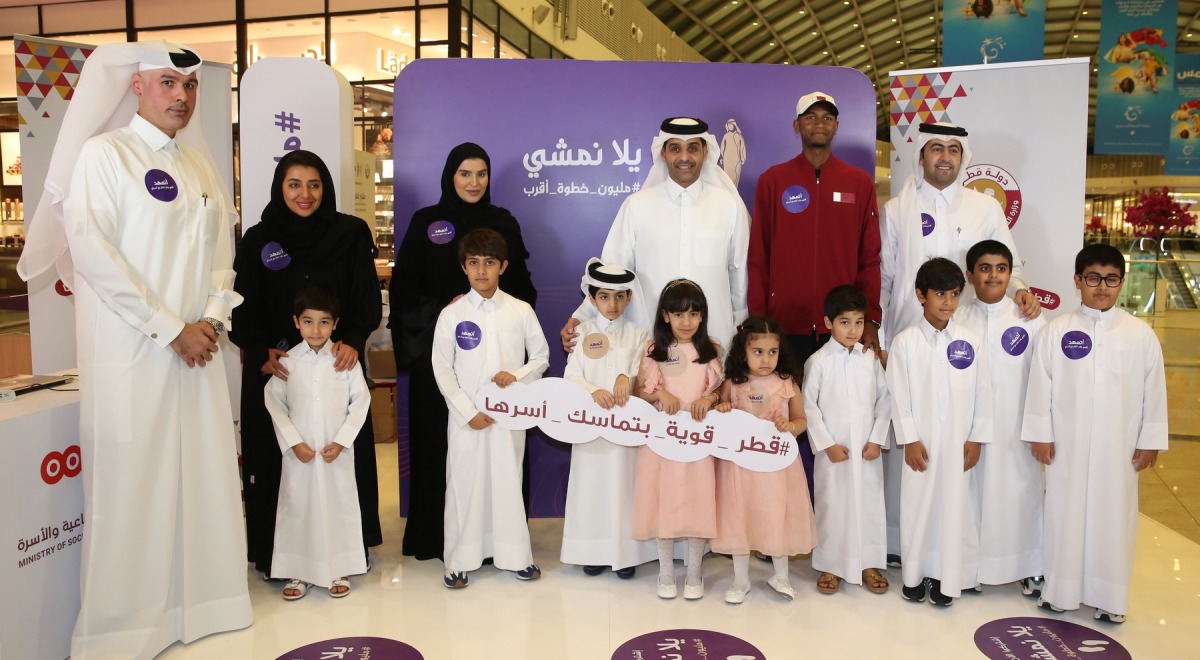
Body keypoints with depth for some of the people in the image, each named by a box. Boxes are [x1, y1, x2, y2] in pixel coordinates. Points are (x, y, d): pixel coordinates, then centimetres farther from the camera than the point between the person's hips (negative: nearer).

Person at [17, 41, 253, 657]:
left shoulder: (200, 162, 15)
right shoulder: (104, 154, -2)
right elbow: (92, 251, -11)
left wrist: (213, 317, -2)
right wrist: (170, 329, -13)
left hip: (198, 347, 6)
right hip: (131, 348, -5)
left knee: (204, 474, 8)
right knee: (132, 484, -1)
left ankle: (197, 599, 22)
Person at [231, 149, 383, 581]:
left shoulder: (351, 234, 3)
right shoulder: (257, 240, 6)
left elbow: (368, 298, 0)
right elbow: (244, 308, 2)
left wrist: (352, 340, -17)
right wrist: (261, 352, -15)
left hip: (337, 363, 0)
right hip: (274, 368, 1)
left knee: (340, 455, 3)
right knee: (276, 457, 3)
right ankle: (275, 555, 14)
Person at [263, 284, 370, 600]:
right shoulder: (287, 361, -2)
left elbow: (361, 401, -2)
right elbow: (274, 402, 1)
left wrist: (342, 441, -9)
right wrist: (293, 442, -7)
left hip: (337, 451, 0)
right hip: (300, 451, 1)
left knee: (339, 503, 5)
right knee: (297, 505, 6)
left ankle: (338, 571, 19)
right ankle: (298, 573, 20)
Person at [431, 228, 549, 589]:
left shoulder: (521, 311, -1)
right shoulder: (451, 314, -3)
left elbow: (541, 357, 6)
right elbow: (442, 370, -2)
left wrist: (517, 376, -13)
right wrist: (467, 412, -9)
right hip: (466, 415, 0)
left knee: (509, 482, 8)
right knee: (464, 484, 5)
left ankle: (515, 555, 24)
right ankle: (459, 560, 20)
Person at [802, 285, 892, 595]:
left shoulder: (871, 360, 3)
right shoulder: (818, 361, -5)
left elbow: (884, 401, 5)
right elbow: (809, 406, -5)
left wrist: (877, 439, -4)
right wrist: (826, 444, -9)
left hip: (867, 450, 3)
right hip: (832, 450, -2)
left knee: (869, 503, 9)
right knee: (832, 505, 5)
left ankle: (870, 563, 23)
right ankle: (831, 565, 18)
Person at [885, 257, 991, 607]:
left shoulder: (970, 342, 1)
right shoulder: (905, 342, -5)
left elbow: (982, 393, 4)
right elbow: (898, 394, -5)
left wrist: (976, 439, 1)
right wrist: (909, 440, -8)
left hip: (958, 443, 2)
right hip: (921, 443, -1)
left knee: (954, 506, 7)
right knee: (917, 504, 6)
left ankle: (946, 577, 20)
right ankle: (915, 573, 21)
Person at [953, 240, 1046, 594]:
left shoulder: (1030, 320, -1)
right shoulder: (957, 320, 0)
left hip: (1016, 428, 0)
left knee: (1021, 492, 6)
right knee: (972, 492, 5)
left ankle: (1029, 568, 24)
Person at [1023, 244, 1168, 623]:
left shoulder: (1141, 335, 0)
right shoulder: (1056, 332, -2)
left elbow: (1154, 391, 3)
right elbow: (1040, 386, -1)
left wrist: (1150, 441, 2)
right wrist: (1040, 434, -2)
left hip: (1119, 448, 1)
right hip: (1067, 445, 0)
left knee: (1114, 517, 7)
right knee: (1066, 514, 7)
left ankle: (1109, 598, 21)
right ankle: (1061, 591, 21)